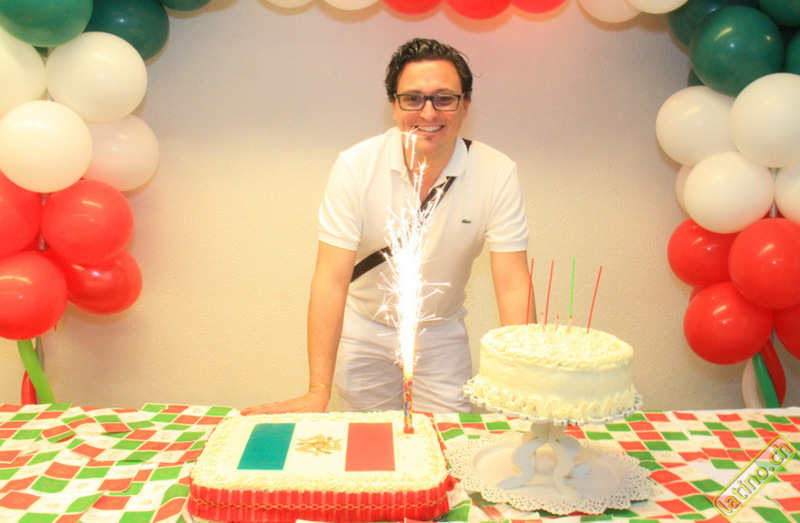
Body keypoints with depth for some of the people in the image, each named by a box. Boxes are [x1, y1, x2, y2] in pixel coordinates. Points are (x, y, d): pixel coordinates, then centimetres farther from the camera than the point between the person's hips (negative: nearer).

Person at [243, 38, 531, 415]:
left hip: (442, 337, 1)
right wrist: (318, 392, -28)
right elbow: (332, 279, -23)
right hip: (364, 332, 0)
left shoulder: (497, 174, -18)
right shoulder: (355, 167, -21)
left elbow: (512, 286, -19)